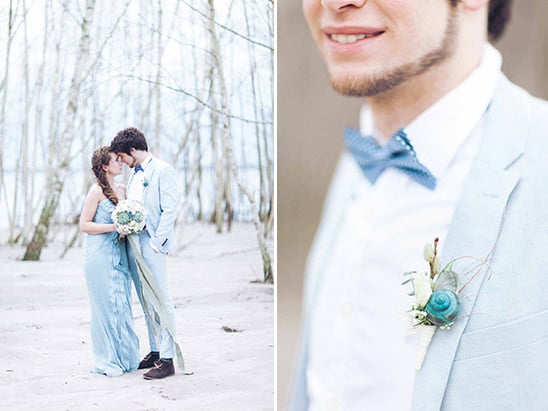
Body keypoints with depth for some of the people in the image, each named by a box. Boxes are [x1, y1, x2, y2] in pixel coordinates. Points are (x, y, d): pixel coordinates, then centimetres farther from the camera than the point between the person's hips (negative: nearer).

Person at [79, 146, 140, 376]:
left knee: (122, 304, 9)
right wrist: (114, 227, -17)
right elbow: (84, 225, -10)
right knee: (106, 305, -2)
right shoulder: (97, 191, -8)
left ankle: (125, 357, 18)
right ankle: (107, 361, 7)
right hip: (100, 256, -7)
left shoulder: (122, 190, 12)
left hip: (119, 255, 7)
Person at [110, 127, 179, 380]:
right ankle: (155, 352, 21)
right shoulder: (135, 175, 19)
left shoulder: (163, 170, -6)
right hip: (133, 244, 8)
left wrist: (156, 243, -16)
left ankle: (167, 359, -5)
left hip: (152, 245, -8)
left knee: (161, 302, -6)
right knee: (146, 304, 13)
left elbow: (169, 210, -12)